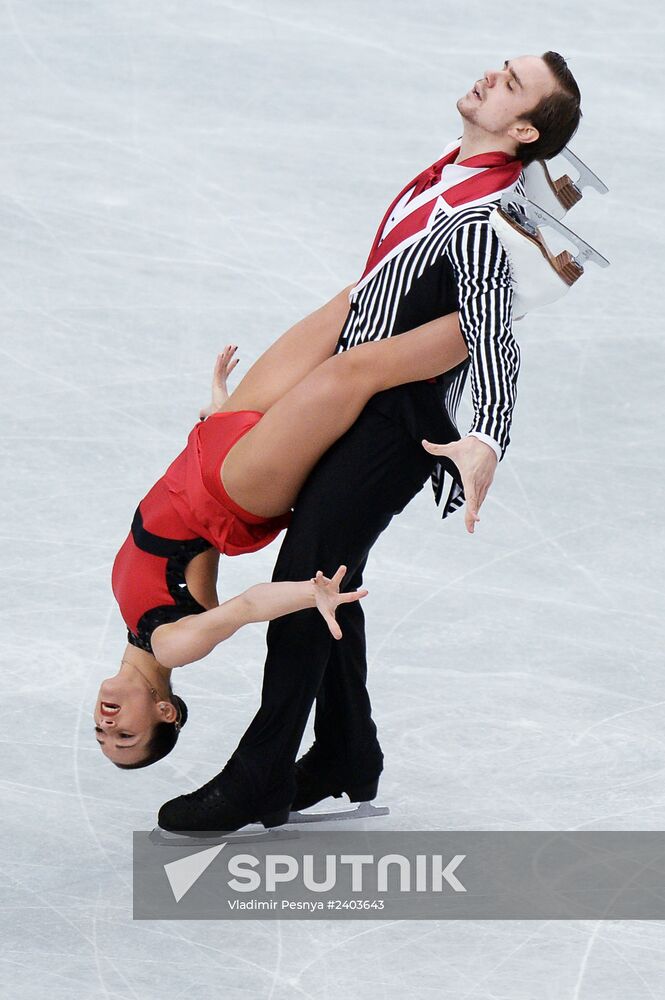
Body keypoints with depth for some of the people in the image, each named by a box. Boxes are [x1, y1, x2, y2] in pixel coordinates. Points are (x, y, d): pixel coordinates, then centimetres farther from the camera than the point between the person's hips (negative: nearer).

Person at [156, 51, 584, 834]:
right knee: (325, 577, 15)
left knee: (305, 579, -7)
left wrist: (486, 440, -51)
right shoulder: (459, 167, 2)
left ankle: (259, 778, 2)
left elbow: (494, 341, -37)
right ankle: (345, 760, 27)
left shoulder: (479, 218, -27)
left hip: (391, 424, -9)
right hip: (354, 397, 9)